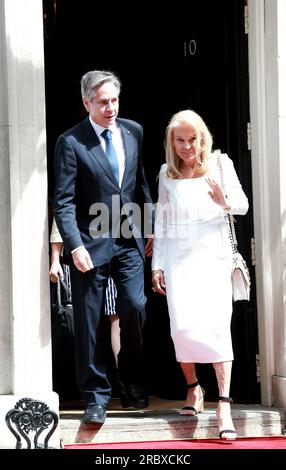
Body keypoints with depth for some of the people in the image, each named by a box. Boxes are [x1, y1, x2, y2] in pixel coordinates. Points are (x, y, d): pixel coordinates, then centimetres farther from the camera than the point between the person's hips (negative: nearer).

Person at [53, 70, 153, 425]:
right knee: (90, 322, 2)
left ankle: (131, 382, 16)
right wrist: (75, 246, -18)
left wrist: (150, 227, 12)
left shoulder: (134, 132, 7)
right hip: (91, 242, -3)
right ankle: (96, 395, 13)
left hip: (129, 239, 3)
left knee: (135, 307, -6)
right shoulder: (70, 142, -7)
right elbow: (64, 202, -9)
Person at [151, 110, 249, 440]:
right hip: (177, 256, 2)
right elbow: (161, 221, 13)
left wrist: (225, 201, -18)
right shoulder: (167, 173, 10)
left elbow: (243, 205, 4)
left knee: (216, 323, -13)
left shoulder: (220, 163, 4)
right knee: (182, 326, -6)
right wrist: (157, 265, 10)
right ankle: (193, 387, 18)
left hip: (212, 254, -2)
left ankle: (224, 404, -15)